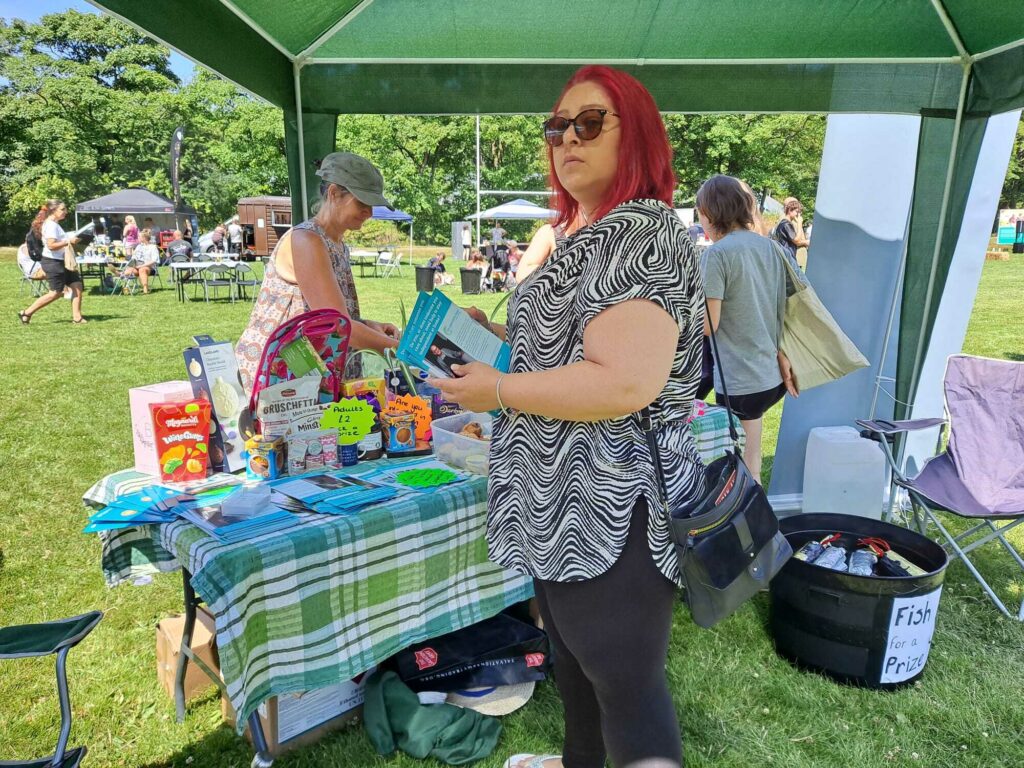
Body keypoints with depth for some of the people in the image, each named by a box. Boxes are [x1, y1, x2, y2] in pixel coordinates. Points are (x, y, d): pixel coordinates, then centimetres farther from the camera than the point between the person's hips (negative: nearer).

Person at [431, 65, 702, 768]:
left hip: (613, 512, -11)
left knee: (625, 684, 4)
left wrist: (499, 390, -20)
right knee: (574, 657, 28)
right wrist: (496, 334, 12)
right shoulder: (588, 235, 13)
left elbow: (624, 383, -31)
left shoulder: (641, 234, -20)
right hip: (566, 505, 11)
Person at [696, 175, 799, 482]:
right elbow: (781, 311, 10)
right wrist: (782, 356, 14)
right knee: (750, 470, 20)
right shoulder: (769, 246, 9)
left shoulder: (717, 253, -14)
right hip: (772, 377, 8)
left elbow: (708, 325, -16)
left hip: (739, 384, -7)